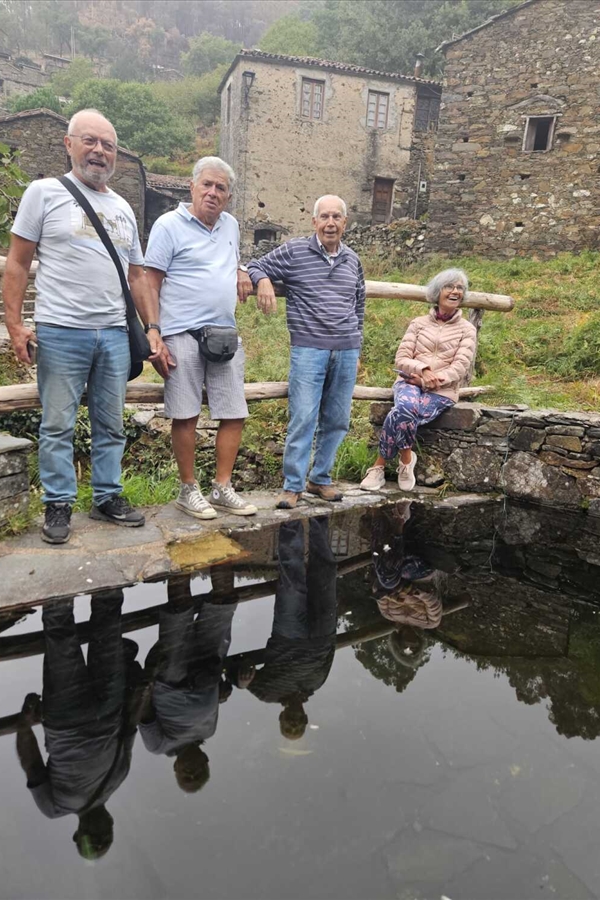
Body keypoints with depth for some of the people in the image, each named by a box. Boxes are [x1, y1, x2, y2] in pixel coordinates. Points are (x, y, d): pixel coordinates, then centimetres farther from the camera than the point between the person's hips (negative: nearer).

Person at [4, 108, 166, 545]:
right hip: (61, 332, -4)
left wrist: (152, 327, 9)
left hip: (115, 334, 4)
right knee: (58, 426, 2)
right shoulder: (45, 192, 3)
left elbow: (138, 274, 18)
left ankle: (108, 497, 20)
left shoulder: (123, 208, 17)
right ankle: (58, 505, 13)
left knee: (111, 425, 9)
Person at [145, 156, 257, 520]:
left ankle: (222, 489, 16)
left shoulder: (231, 225, 16)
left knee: (234, 414, 4)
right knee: (186, 415, -1)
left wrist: (242, 274, 10)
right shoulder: (169, 225, -2)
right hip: (183, 335, -6)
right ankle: (189, 490, 14)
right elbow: (150, 285, -5)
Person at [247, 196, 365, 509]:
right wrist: (263, 279, -16)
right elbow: (255, 266, 8)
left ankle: (320, 478, 21)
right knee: (303, 419, -8)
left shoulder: (352, 260, 15)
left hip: (346, 352, 5)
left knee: (336, 421, 8)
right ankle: (292, 485, 2)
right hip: (308, 350, -4)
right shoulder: (294, 251, 2)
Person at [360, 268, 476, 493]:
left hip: (442, 391, -1)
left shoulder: (467, 330, 9)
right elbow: (401, 359, 4)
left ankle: (379, 465, -12)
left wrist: (432, 380, -16)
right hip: (409, 382, 2)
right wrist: (423, 370, -16)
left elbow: (460, 367, -4)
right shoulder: (418, 323, 13)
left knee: (401, 414, -31)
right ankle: (406, 460, -15)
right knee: (406, 407, -35)